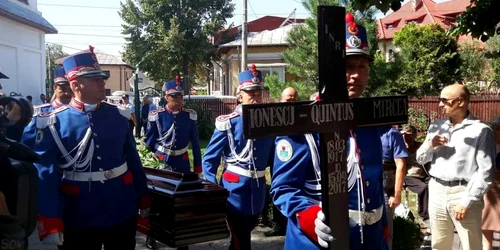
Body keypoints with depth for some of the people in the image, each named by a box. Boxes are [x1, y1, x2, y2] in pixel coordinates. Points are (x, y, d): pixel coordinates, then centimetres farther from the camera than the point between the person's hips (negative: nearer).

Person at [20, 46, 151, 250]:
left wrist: (143, 197, 11)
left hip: (123, 212, 3)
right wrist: (49, 221, -15)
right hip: (78, 218, -2)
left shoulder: (118, 116, 1)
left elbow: (133, 159, 7)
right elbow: (45, 176, -10)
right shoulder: (53, 124, -9)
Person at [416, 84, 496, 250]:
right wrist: (429, 145, -7)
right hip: (436, 191, 5)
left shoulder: (481, 130, -6)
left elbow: (485, 171, -10)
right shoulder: (436, 127, 10)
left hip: (464, 193, -5)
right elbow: (420, 160, 14)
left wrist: (466, 201, -15)